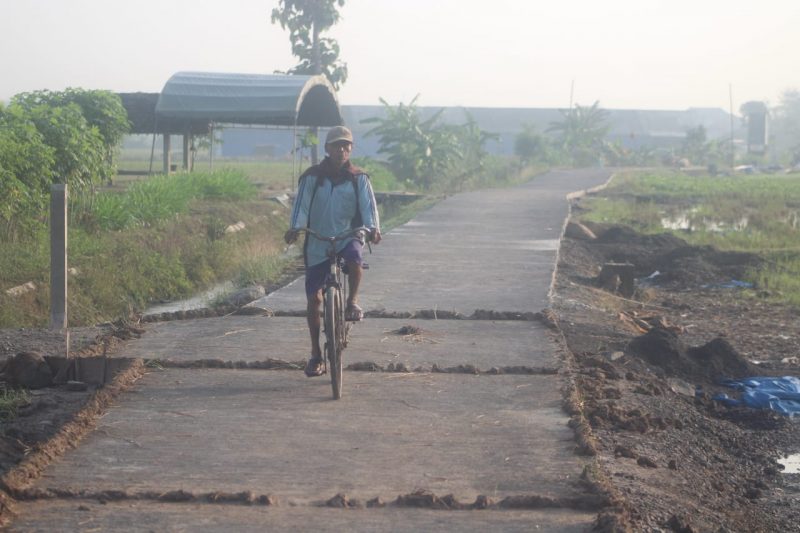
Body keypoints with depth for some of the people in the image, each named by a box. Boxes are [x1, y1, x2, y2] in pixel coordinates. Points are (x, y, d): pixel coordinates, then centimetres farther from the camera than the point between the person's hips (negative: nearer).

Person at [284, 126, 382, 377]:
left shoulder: (358, 178, 2)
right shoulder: (312, 177, 0)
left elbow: (368, 204, -8)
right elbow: (302, 204, -8)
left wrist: (373, 227, -27)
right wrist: (294, 228, -26)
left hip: (347, 236, -1)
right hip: (317, 243, 1)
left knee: (354, 258, -37)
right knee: (313, 298, -2)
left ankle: (353, 301, -8)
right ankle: (316, 354, 10)